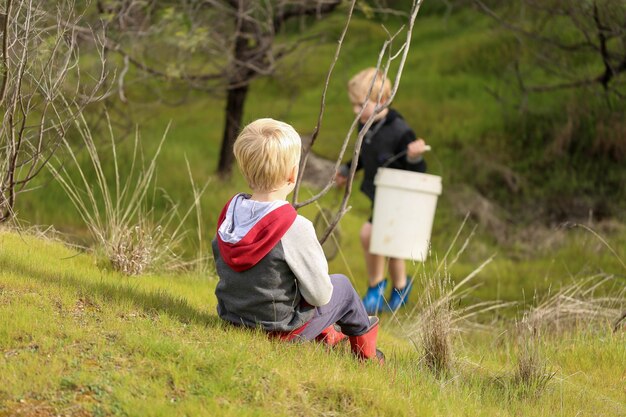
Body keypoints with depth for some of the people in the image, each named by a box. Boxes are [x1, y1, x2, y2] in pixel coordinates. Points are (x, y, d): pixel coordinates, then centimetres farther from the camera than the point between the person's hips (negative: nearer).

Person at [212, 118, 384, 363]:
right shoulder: (295, 228, -28)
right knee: (342, 286, 18)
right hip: (279, 329, -6)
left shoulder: (230, 211, -9)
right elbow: (319, 295, -21)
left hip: (230, 317, 6)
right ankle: (367, 355, 44)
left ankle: (327, 335, 52)